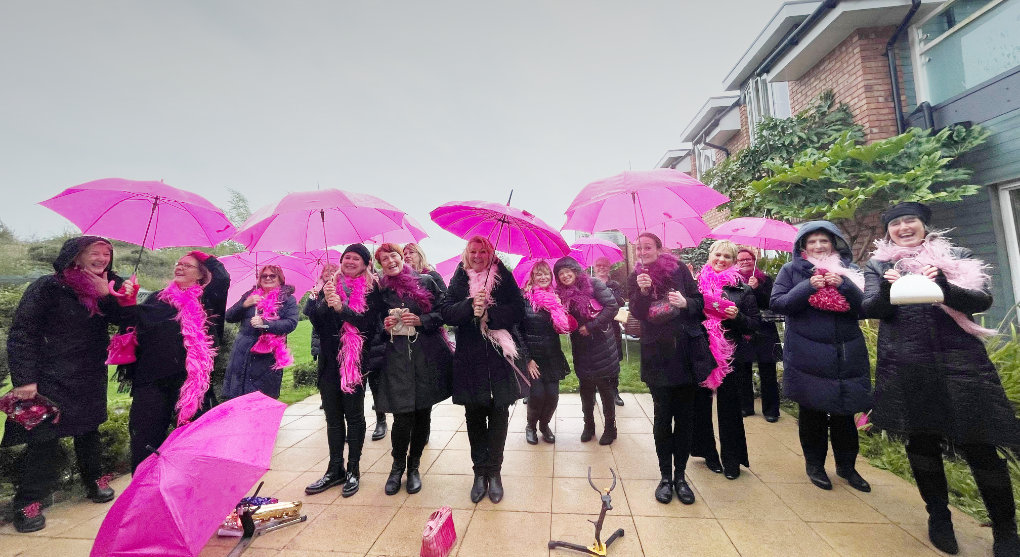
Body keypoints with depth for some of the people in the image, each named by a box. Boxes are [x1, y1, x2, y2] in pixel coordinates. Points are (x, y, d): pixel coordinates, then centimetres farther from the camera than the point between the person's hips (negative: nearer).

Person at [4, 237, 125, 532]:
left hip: (92, 375, 5)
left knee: (89, 429, 16)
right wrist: (24, 379, -17)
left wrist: (107, 295, -19)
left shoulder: (106, 287, 2)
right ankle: (27, 501, 14)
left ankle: (94, 479, 31)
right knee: (45, 436, -1)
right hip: (52, 377, -5)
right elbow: (22, 333, -13)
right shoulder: (49, 287, -13)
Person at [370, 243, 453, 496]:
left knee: (423, 414, 8)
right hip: (396, 358, 0)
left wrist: (420, 320, -10)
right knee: (403, 416, -4)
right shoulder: (379, 290, 9)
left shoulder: (425, 282, 5)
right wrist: (384, 325, -5)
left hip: (427, 356, 0)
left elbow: (443, 312, 4)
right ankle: (397, 466, 24)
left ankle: (413, 466, 29)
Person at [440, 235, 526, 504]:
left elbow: (518, 310, -5)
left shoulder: (504, 277, 2)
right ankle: (480, 472, 25)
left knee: (498, 416, 6)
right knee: (474, 417, 9)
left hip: (501, 356, -1)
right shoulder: (459, 280, 7)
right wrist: (470, 305, -19)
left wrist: (489, 315, -17)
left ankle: (494, 472, 23)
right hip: (469, 359, 1)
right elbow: (446, 312, -3)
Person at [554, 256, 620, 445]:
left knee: (605, 387, 5)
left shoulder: (593, 284, -9)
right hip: (581, 348, 4)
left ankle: (610, 427, 22)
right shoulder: (562, 293, 5)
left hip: (601, 343, -4)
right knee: (586, 388, 13)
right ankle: (588, 425, 30)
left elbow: (612, 306, -15)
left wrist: (591, 326, -16)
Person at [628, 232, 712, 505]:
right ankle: (665, 476, 19)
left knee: (685, 416, 7)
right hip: (656, 356, 0)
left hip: (686, 352, 0)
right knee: (662, 416, 4)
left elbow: (700, 302, 3)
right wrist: (643, 291, -20)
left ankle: (680, 475, 23)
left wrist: (685, 302, -18)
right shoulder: (635, 278, 5)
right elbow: (636, 313, -4)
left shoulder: (678, 268, 2)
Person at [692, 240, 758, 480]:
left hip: (728, 354, -1)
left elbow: (755, 324, 4)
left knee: (728, 408, 5)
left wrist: (737, 316, -14)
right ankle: (707, 452, 27)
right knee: (701, 404, 10)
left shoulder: (742, 289, 4)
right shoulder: (697, 283, 5)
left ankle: (732, 460, 21)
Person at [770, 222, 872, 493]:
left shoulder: (849, 270, 8)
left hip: (847, 355, 2)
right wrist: (808, 286, -17)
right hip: (807, 356, -2)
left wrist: (844, 285, -15)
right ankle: (814, 464, 25)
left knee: (844, 411, 9)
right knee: (812, 410, 8)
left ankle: (846, 465, 29)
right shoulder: (792, 270, 2)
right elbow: (777, 303, -7)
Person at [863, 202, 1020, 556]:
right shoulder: (878, 265, 7)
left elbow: (982, 300, -4)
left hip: (961, 363, 0)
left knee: (978, 444, 0)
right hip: (907, 369, 0)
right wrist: (886, 290, -25)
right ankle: (938, 517, 27)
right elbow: (869, 308, -3)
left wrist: (945, 287, -24)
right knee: (921, 442, 9)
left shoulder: (956, 257, 8)